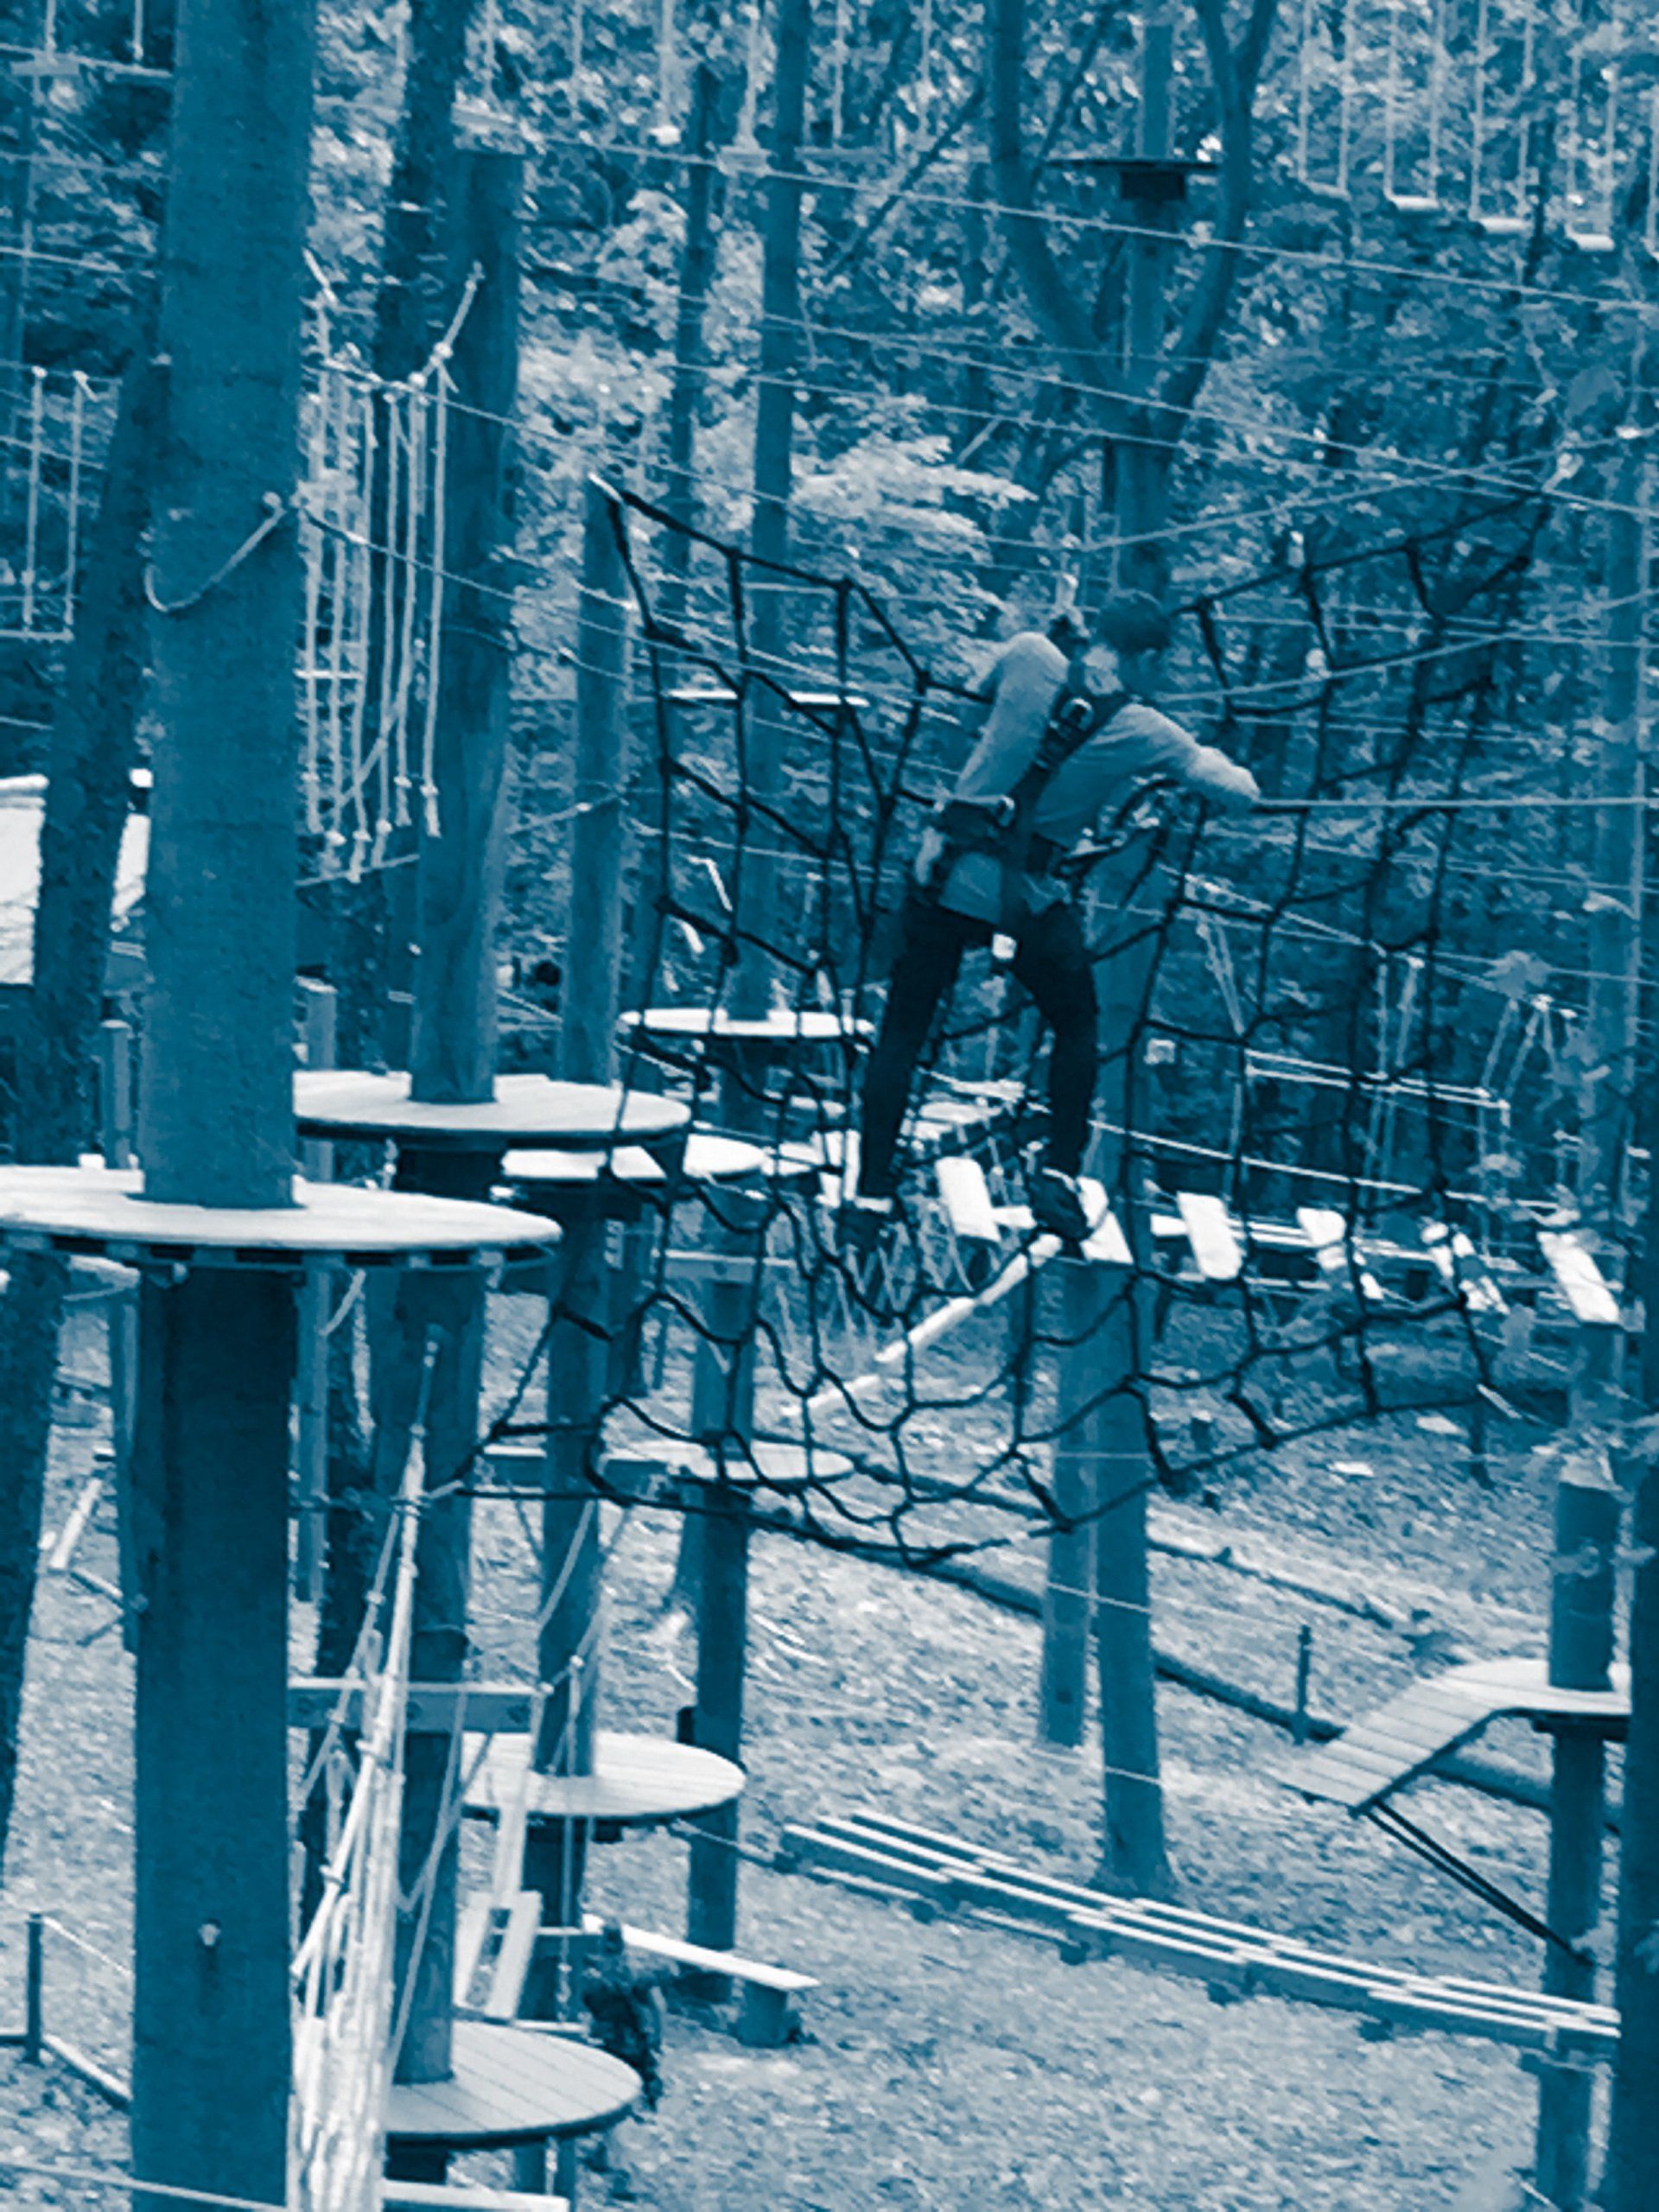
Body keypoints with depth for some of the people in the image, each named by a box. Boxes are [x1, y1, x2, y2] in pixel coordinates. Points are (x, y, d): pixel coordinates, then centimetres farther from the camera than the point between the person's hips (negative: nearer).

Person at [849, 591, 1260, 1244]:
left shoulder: (1030, 657, -4)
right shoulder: (1142, 730, -7)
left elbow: (986, 690, 20)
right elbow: (1241, 793, -1)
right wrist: (1213, 760, 20)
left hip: (946, 871, 2)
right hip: (1026, 897, -2)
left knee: (902, 1032, 13)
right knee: (1075, 1026, 23)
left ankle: (871, 1195, 10)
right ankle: (1058, 1177, 16)